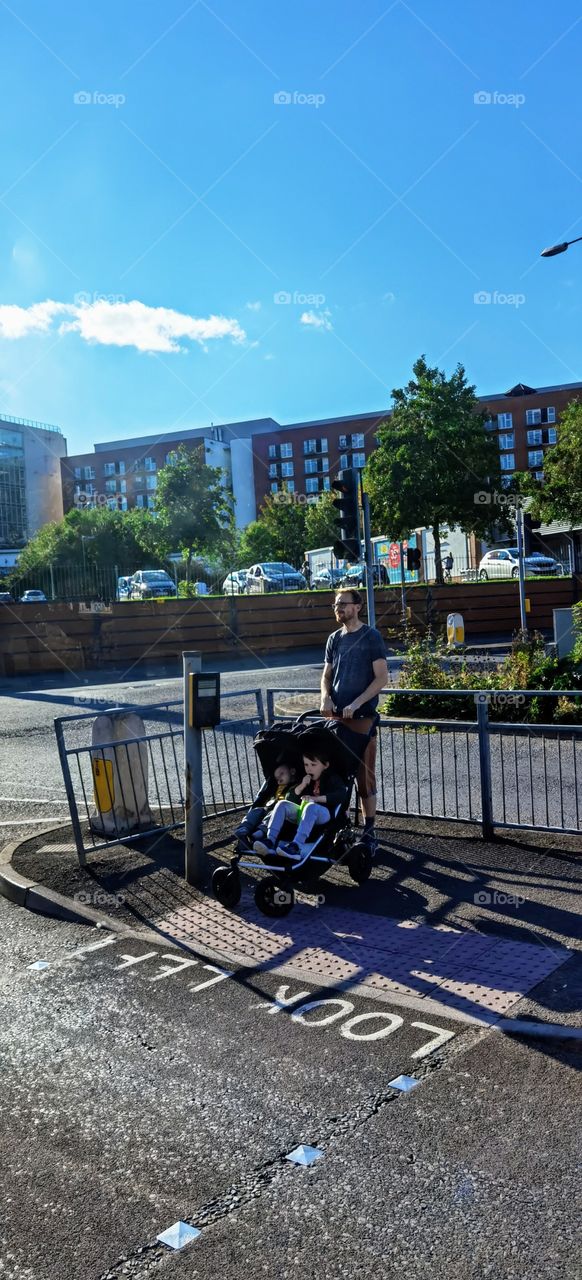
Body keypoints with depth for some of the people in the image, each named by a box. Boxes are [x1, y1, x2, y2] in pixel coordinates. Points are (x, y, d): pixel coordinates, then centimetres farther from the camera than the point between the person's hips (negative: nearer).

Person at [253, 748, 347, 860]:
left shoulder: (333, 778, 6)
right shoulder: (305, 779, 21)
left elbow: (342, 794, -15)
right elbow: (289, 799, 14)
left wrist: (316, 798, -19)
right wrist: (301, 787, -5)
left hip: (323, 813, -6)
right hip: (303, 813, 6)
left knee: (311, 806, -38)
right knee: (282, 804, -18)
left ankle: (297, 846, -55)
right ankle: (269, 841, -36)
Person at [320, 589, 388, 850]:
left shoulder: (371, 637, -3)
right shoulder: (334, 639, 13)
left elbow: (382, 678, -8)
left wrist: (356, 703, -16)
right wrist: (326, 698, -1)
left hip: (362, 717, -5)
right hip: (335, 716, 5)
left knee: (364, 774, -2)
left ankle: (369, 830, 6)